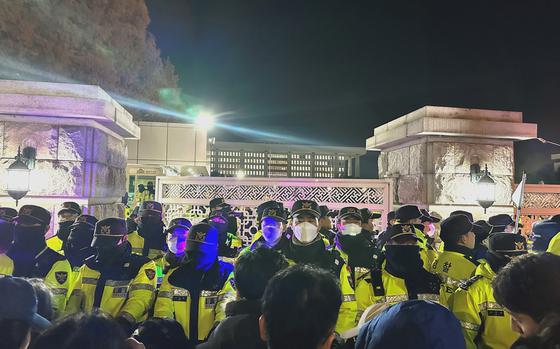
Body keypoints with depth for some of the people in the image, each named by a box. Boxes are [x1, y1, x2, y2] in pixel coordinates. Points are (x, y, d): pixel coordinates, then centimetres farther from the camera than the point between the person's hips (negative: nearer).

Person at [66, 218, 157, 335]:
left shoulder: (142, 266, -2)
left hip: (122, 330, -4)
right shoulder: (89, 265, 18)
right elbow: (77, 296, 19)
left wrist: (124, 320, -28)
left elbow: (139, 299, -13)